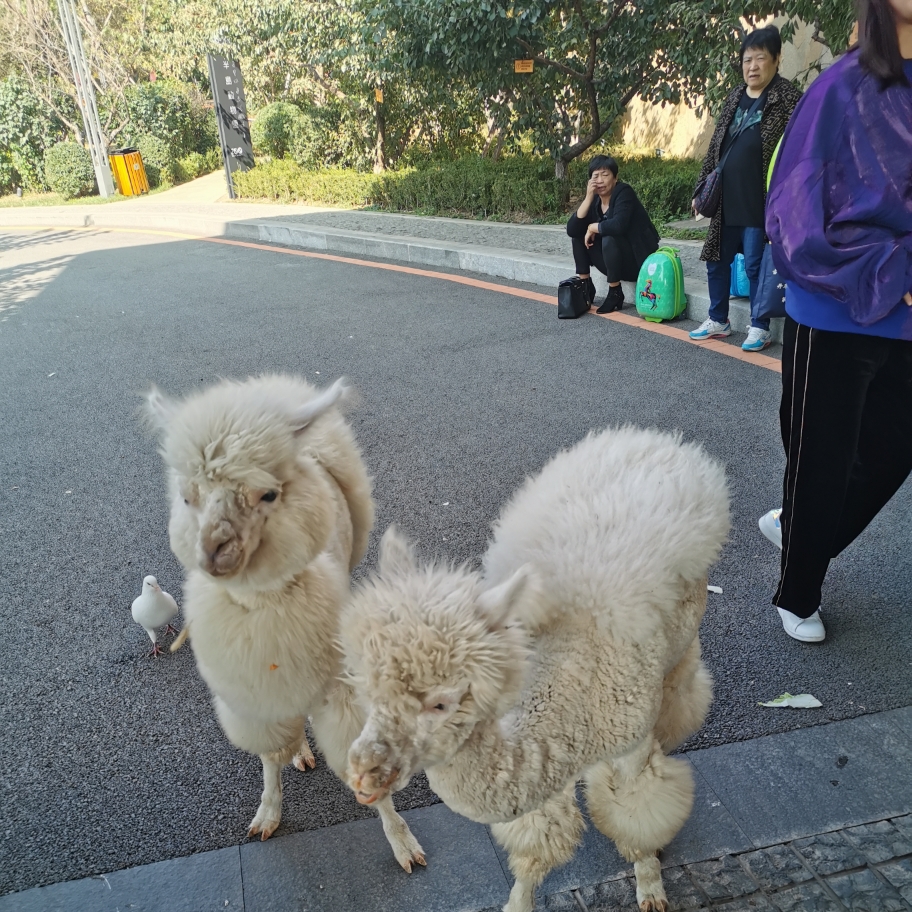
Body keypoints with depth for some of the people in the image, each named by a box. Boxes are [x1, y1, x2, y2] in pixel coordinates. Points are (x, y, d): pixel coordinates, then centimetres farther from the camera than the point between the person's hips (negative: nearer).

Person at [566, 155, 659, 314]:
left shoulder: (624, 193, -17)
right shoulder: (594, 200, 1)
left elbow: (618, 225, -35)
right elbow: (572, 230, -11)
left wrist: (593, 228, -17)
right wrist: (588, 198, -18)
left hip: (639, 261, -7)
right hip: (616, 264, 7)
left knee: (609, 238, -32)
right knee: (579, 234, -1)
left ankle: (615, 293, -17)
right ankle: (585, 286, 2)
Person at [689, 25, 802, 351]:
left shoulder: (788, 98, -5)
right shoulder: (734, 97, 13)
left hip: (760, 203, -6)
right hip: (726, 201, 6)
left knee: (755, 265, -3)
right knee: (716, 261, 11)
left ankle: (760, 327, 11)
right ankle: (718, 321, 25)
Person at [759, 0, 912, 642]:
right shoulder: (846, 88, -9)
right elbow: (800, 213, -13)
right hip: (837, 318, -6)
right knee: (822, 461, 6)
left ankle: (795, 527, 41)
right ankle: (798, 598, 28)